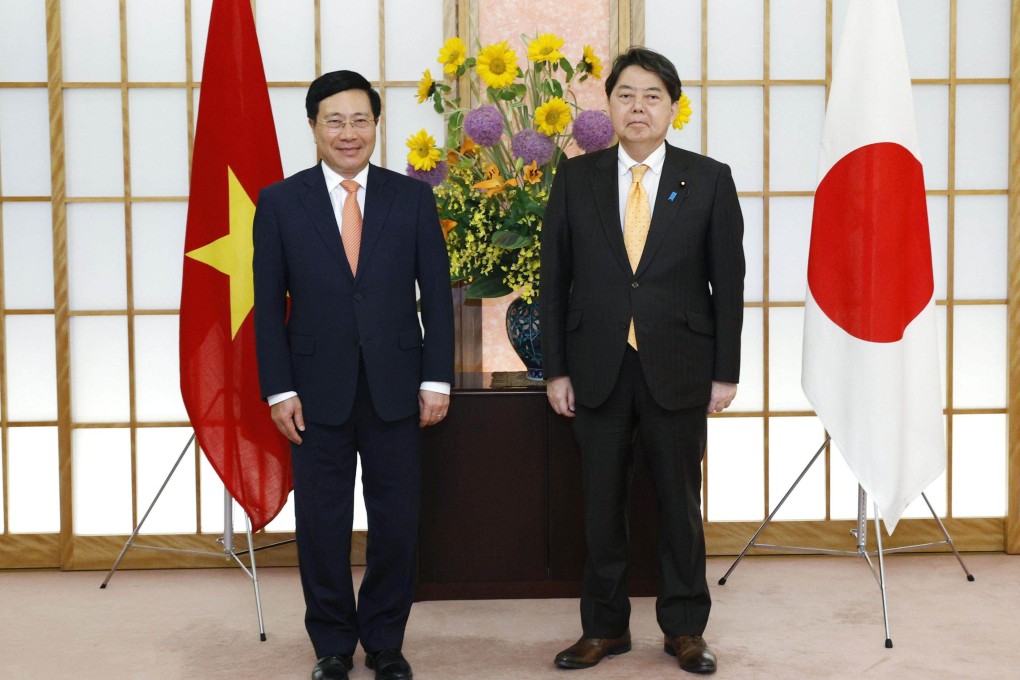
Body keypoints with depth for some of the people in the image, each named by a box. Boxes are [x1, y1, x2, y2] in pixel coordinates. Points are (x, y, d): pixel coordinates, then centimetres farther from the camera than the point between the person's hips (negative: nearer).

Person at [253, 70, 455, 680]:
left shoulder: (413, 198, 4)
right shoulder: (281, 202, 2)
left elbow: (436, 294, 3)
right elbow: (269, 305, 2)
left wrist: (437, 379, -2)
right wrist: (280, 390, -4)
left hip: (396, 388, 1)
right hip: (318, 391, 0)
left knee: (397, 521, 6)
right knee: (322, 524, 7)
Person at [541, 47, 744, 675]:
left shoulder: (709, 180, 0)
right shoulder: (576, 178, 3)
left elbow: (728, 282, 1)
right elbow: (555, 278, 4)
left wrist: (726, 372, -2)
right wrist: (556, 369, 0)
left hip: (678, 369, -1)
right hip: (598, 369, 1)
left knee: (681, 502, 8)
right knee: (603, 503, 9)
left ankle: (685, 628, 23)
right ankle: (606, 627, 23)